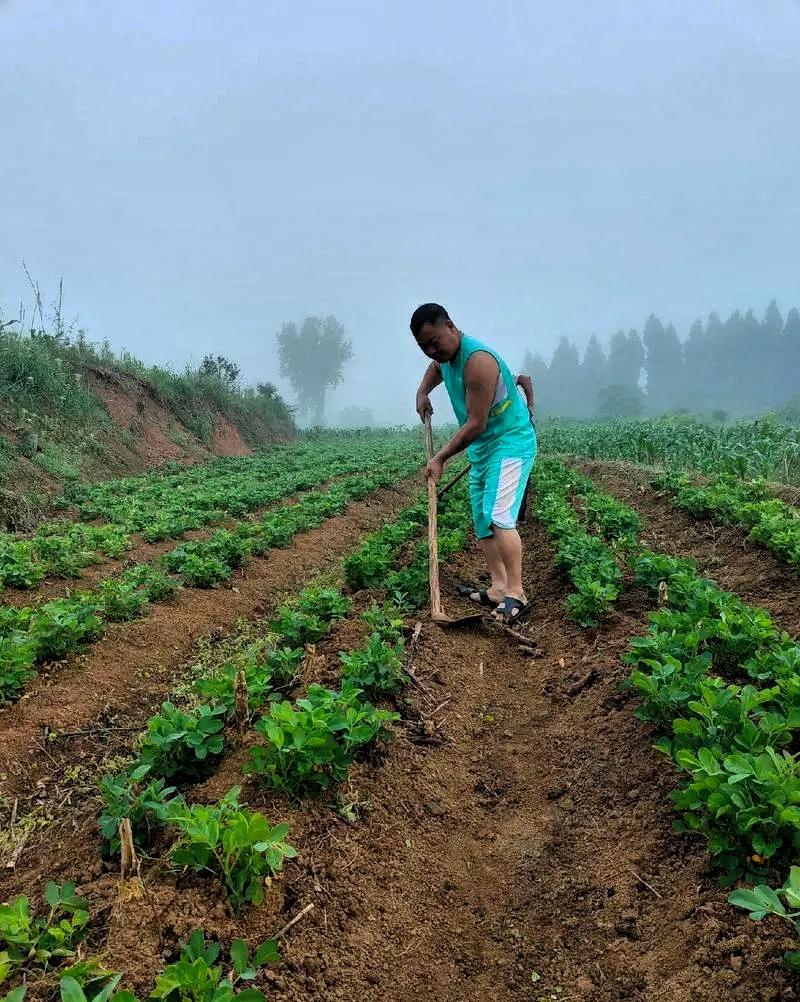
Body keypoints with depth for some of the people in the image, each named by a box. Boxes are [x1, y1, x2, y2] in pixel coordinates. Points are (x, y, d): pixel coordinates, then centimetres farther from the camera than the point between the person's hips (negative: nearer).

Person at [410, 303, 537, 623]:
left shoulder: (477, 360, -24)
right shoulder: (445, 355, 6)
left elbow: (475, 424, -24)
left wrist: (440, 458, -17)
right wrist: (422, 392, 15)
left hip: (510, 443, -10)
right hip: (481, 449, 10)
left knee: (498, 516, -22)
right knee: (482, 521, 8)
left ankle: (516, 593, -21)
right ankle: (498, 588, 11)